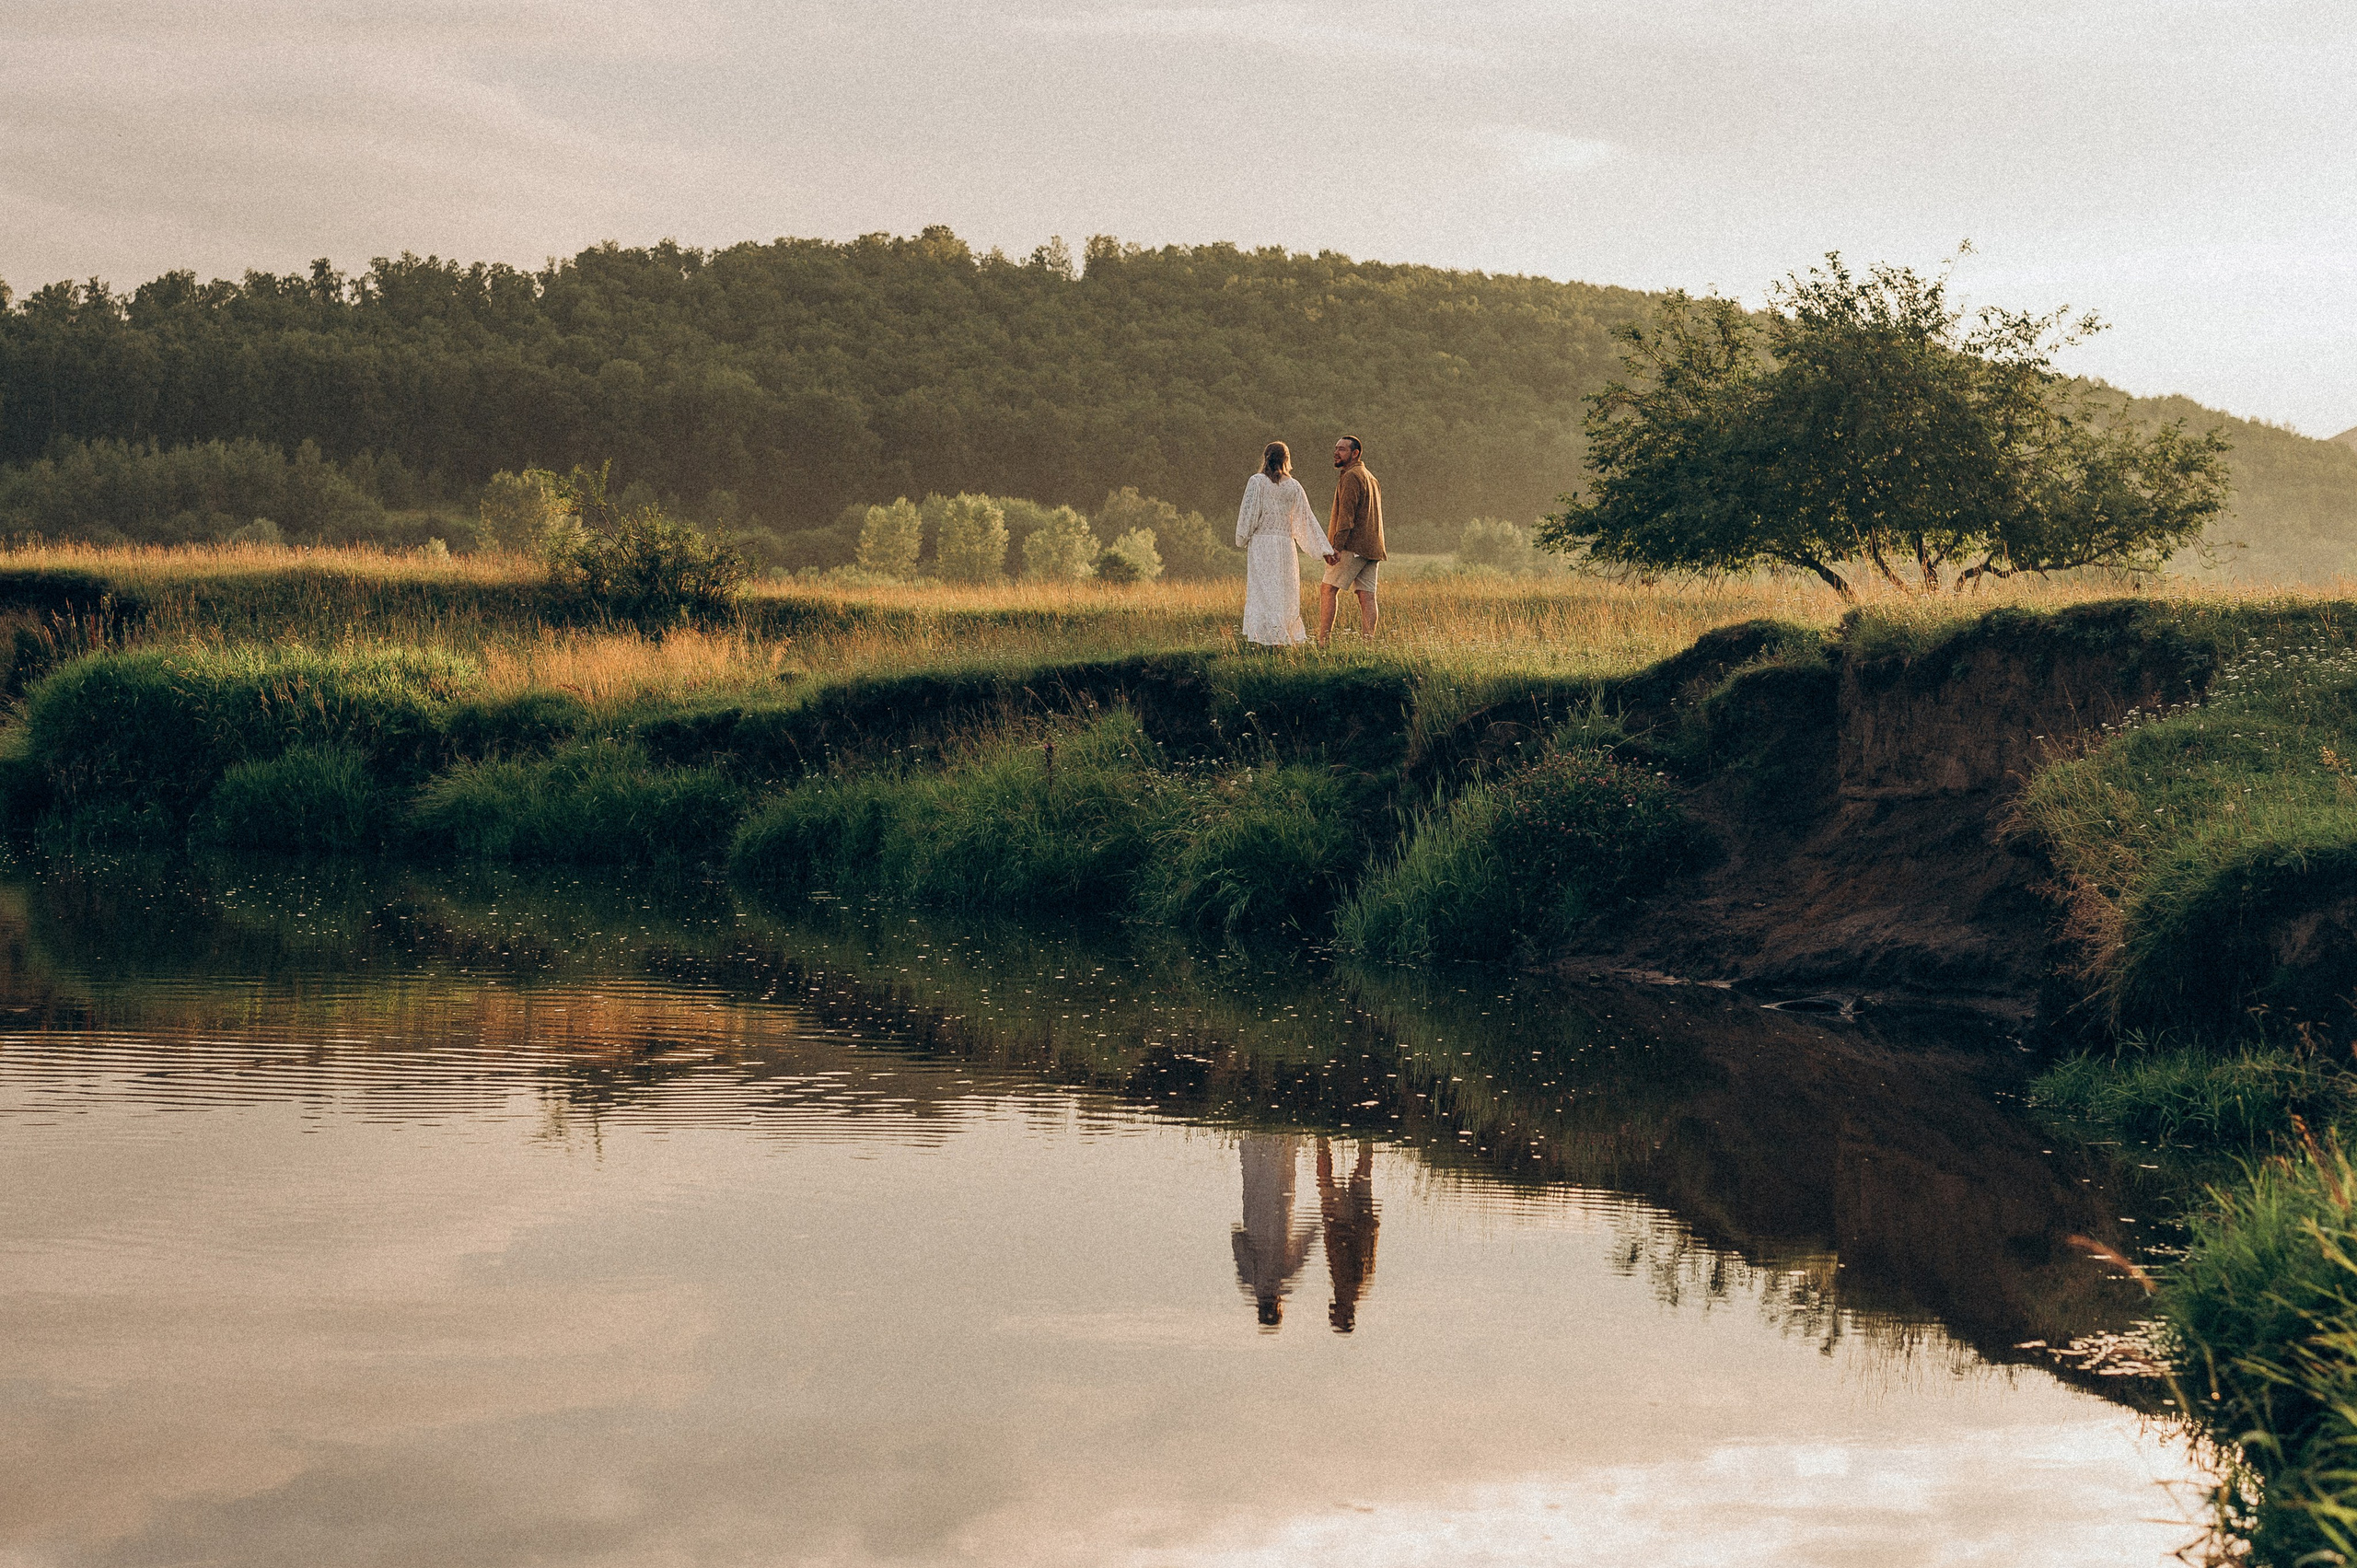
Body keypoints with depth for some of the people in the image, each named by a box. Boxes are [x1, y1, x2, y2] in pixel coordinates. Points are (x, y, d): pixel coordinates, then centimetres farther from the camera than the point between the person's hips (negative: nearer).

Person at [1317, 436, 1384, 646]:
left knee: (1328, 589, -9)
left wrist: (1336, 547, -22)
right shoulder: (1370, 478, 24)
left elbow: (1346, 515, -17)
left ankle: (1322, 640, -16)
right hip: (1372, 547, 9)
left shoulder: (1351, 477, -8)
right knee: (1366, 595, 3)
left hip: (1353, 546, -9)